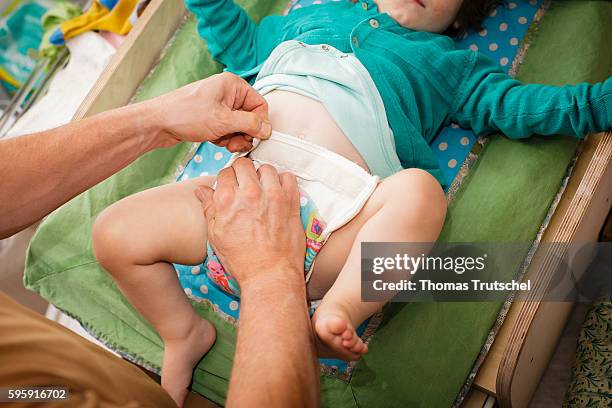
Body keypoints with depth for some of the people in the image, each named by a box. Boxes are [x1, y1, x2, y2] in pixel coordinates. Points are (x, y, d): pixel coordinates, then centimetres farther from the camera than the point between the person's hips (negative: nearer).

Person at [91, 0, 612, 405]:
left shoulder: (448, 63, 25)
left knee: (419, 190, -34)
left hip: (338, 215, -3)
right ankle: (184, 334, 10)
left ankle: (338, 309, -34)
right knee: (115, 231, -7)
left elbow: (519, 105, 17)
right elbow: (242, 44, 43)